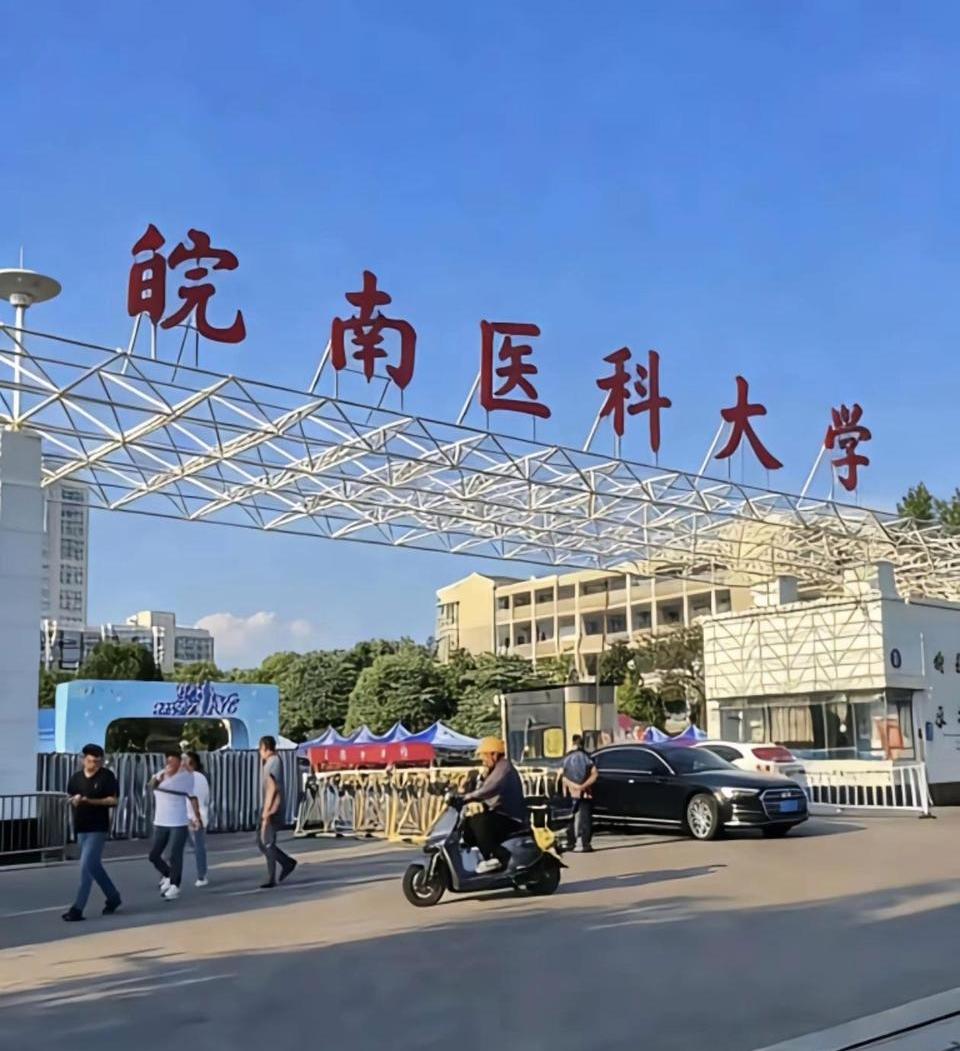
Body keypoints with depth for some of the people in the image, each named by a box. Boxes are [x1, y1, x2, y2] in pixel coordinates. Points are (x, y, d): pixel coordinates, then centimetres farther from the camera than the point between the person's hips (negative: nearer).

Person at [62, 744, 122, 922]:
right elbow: (70, 797, 16)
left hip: (98, 828, -6)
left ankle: (77, 908, -6)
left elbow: (113, 800, -10)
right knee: (94, 866, 15)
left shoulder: (107, 776, -8)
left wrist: (90, 801, -20)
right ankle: (113, 897, 31)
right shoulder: (76, 777, 6)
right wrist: (74, 800, -8)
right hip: (81, 828, 6)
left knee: (86, 866, -10)